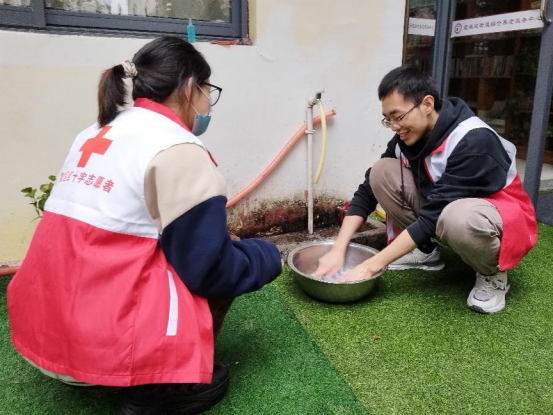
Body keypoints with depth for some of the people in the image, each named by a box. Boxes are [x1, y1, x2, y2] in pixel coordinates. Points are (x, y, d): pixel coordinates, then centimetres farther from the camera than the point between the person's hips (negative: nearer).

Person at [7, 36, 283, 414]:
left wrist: (214, 235, 20)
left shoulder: (96, 134, 11)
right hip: (102, 337, -8)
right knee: (226, 268, 3)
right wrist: (269, 256, 4)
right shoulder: (177, 149, -15)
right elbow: (210, 269, -16)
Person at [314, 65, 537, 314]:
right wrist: (338, 250, -18)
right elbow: (368, 190, -8)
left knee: (458, 216, -42)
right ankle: (425, 252, 3)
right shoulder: (409, 137, -10)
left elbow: (432, 217, -33)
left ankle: (492, 274, -9)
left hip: (502, 218, -6)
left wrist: (372, 265, -31)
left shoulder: (474, 141, -31)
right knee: (382, 172, -13)